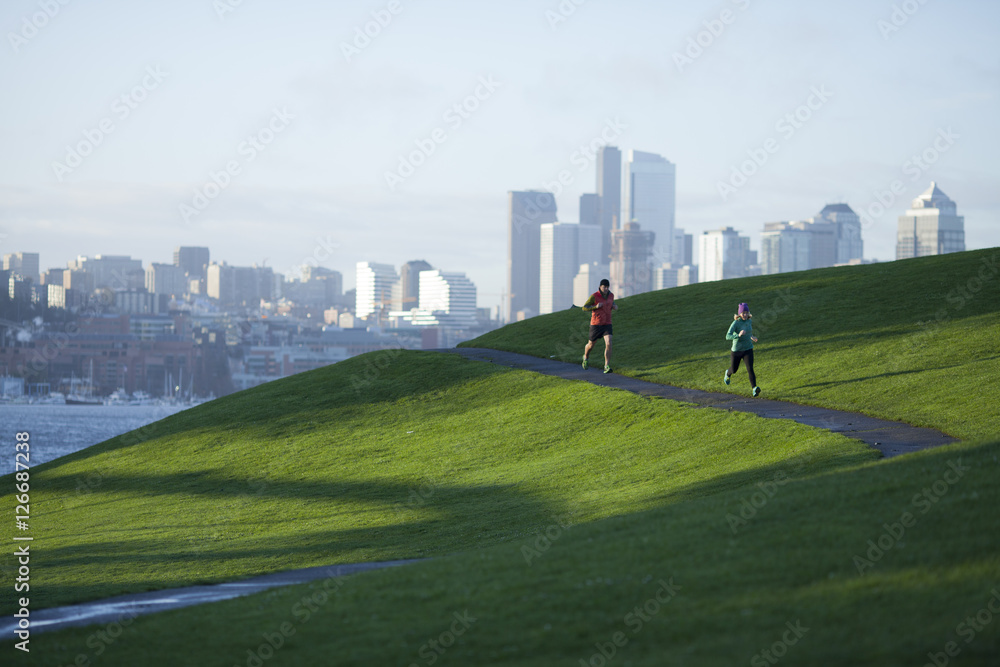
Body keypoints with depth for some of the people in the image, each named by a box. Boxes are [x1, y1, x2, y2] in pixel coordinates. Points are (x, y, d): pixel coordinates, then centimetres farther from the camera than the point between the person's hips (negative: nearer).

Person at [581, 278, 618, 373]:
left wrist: (615, 306, 1)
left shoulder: (611, 295, 1)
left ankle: (607, 367, -17)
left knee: (608, 344, -19)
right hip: (596, 325, -2)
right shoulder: (594, 296, -14)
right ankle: (586, 357, 50)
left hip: (607, 324, 2)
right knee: (591, 345, 16)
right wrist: (595, 307, -26)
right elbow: (584, 308, -10)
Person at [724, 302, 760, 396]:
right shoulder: (735, 323, -19)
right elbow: (728, 337, -31)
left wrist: (751, 337, 18)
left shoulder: (749, 321, -1)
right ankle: (728, 374, 57)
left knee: (750, 369, -19)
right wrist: (738, 335, -45)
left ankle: (755, 389, -29)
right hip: (736, 350, -2)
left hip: (748, 350, 2)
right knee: (734, 370, 20)